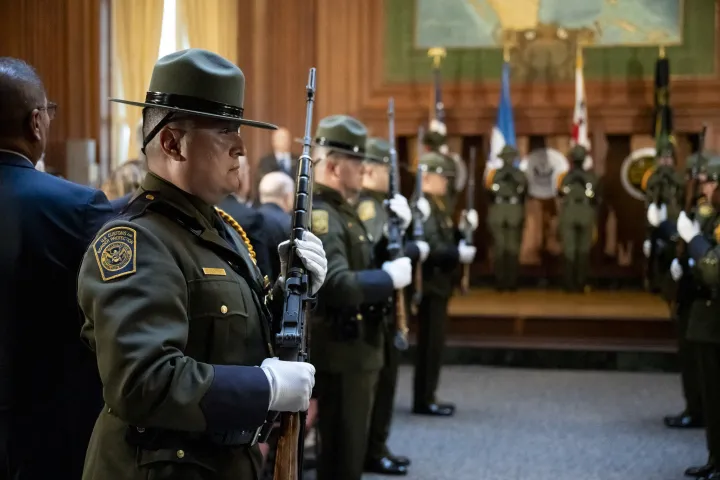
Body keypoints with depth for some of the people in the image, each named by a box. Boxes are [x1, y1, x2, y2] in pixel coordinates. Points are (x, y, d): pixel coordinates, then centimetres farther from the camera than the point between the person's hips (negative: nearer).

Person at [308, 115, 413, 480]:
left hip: (356, 351, 10)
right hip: (338, 356, -10)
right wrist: (392, 278, -20)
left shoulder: (342, 212, 13)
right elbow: (338, 286, -32)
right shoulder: (319, 215, -19)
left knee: (351, 450, 19)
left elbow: (365, 266, 18)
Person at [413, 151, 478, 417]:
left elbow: (445, 240, 16)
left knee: (433, 343, 14)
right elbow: (429, 247, -28)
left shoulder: (437, 206, 16)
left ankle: (427, 396, 21)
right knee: (430, 343, -6)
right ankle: (423, 400, 1)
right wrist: (458, 254, -23)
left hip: (438, 284, 11)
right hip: (429, 284, -11)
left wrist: (464, 230, 1)